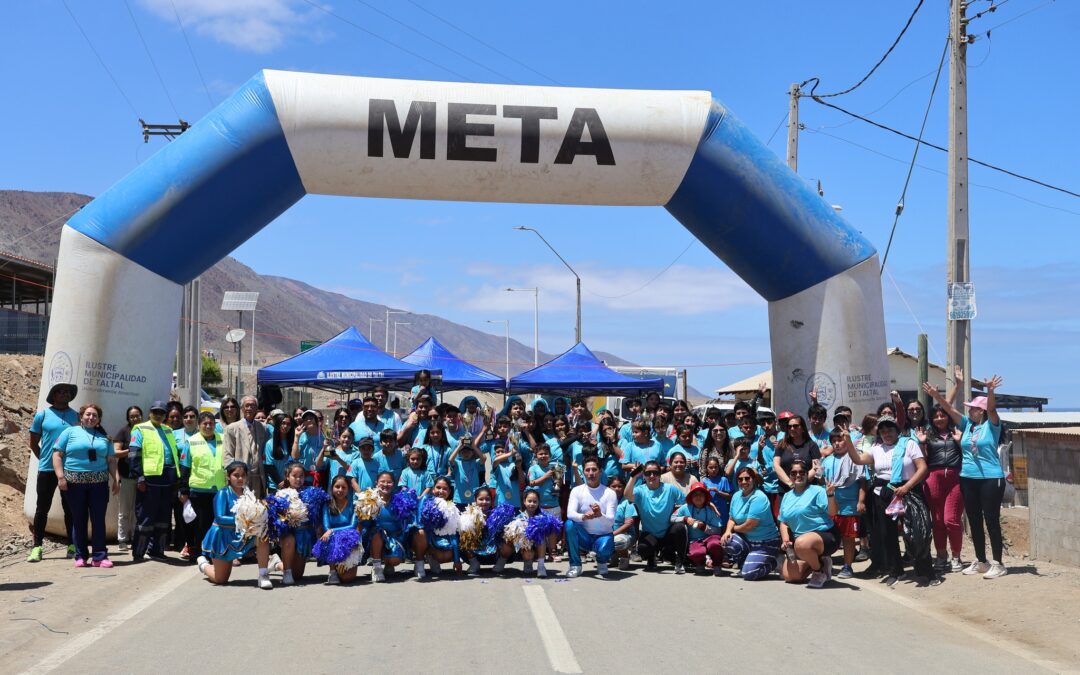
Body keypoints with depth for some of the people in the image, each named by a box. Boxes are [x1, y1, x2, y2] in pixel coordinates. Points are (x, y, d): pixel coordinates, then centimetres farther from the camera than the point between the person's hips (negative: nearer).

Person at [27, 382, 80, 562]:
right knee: (42, 508, 2)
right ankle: (37, 547, 6)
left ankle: (73, 546, 12)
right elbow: (34, 443, 9)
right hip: (47, 470, -1)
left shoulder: (76, 416, 8)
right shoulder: (42, 415, 3)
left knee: (70, 508, 6)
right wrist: (45, 459, 6)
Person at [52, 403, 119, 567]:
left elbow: (111, 460, 16)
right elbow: (57, 455, 1)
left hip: (99, 483, 2)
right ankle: (80, 556, 10)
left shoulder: (104, 438, 17)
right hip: (75, 483, -2)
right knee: (78, 520, 3)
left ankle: (100, 556, 3)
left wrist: (116, 480, 6)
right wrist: (60, 477, -9)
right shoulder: (70, 432, 6)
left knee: (99, 520, 0)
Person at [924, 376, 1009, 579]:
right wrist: (936, 396, -9)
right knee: (974, 522, 12)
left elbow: (991, 408, -23)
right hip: (968, 479, 7)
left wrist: (990, 392, -40)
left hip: (991, 479, -7)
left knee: (992, 521, -3)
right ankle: (981, 562, 22)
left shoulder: (991, 425, -6)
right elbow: (950, 410, 4)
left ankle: (998, 564, 4)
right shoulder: (967, 424, 10)